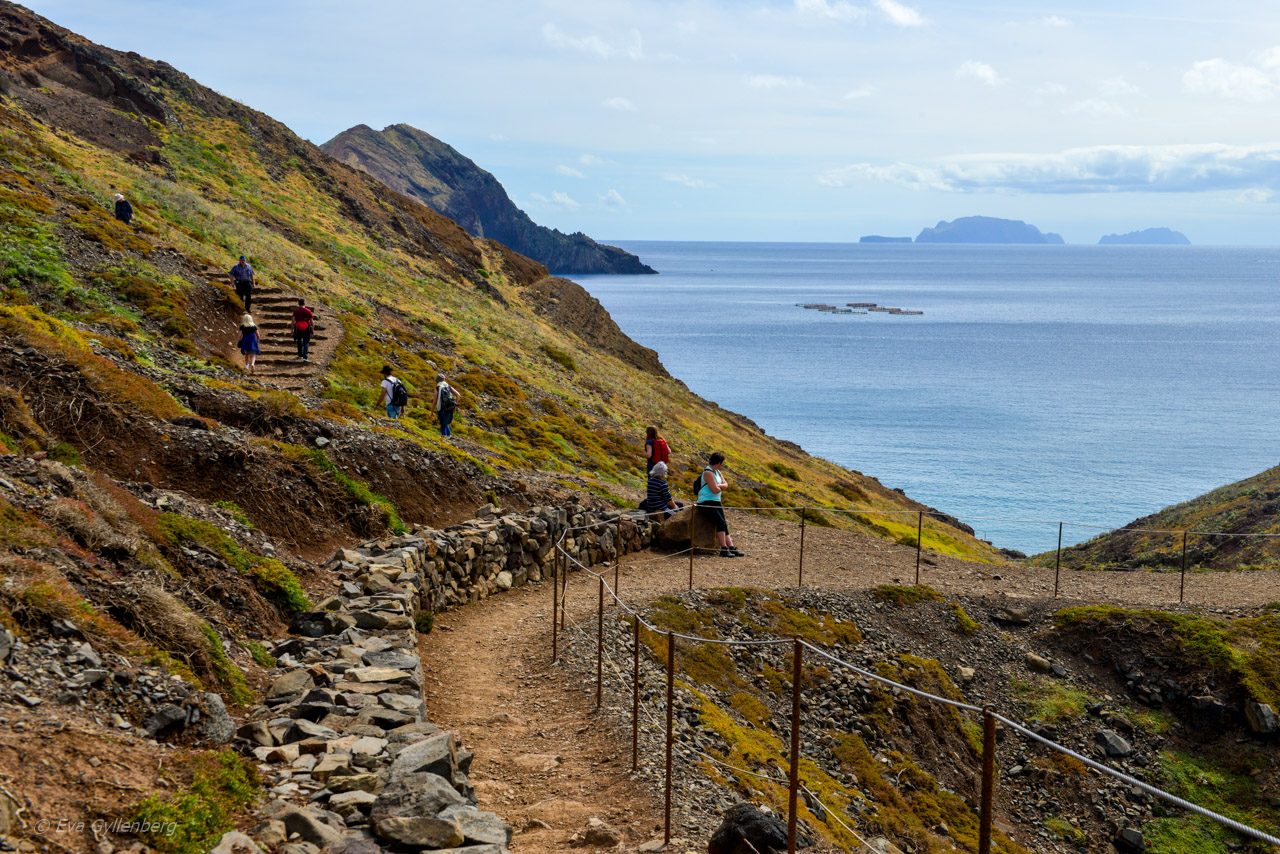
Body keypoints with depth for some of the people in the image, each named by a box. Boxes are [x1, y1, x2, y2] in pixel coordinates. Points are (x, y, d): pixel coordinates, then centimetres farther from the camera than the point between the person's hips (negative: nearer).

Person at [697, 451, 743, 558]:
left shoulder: (717, 472, 15)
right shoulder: (708, 473, -16)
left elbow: (725, 484, 10)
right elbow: (715, 490, -20)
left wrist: (718, 486, -10)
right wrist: (721, 487, 2)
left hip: (716, 502, 10)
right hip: (707, 502, -10)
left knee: (724, 523, 2)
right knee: (721, 521, -21)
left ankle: (731, 547, -1)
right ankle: (724, 549, -23)